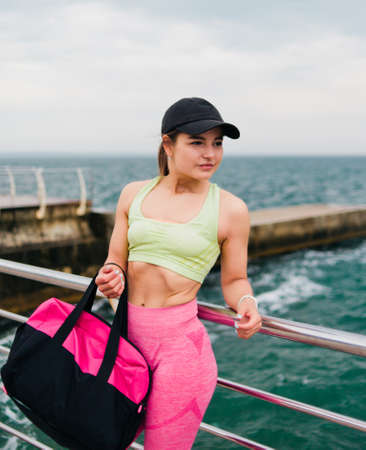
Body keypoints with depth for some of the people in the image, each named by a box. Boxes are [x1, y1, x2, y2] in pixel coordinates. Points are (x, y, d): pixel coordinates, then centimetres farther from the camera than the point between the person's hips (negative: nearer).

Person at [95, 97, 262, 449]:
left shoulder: (230, 209, -4)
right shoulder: (134, 194, 6)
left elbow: (233, 279, 4)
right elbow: (115, 260, 11)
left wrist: (245, 302, -17)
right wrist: (111, 278, -12)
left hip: (179, 343, -4)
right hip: (127, 332, 4)